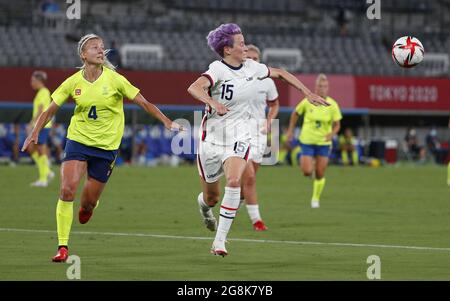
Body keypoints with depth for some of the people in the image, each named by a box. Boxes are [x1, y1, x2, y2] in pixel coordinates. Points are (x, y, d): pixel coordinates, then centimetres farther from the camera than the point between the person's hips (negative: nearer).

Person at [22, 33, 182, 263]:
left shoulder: (114, 80, -9)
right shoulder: (73, 82, -4)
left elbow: (144, 103, -5)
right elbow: (50, 110, 5)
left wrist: (167, 122, -14)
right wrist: (35, 134, -6)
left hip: (106, 146, 0)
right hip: (78, 140, 1)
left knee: (89, 201, 2)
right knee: (67, 190, -18)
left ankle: (86, 208, 44)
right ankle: (62, 247, -12)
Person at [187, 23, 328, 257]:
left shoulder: (251, 67, 2)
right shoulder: (218, 69, -16)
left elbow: (281, 73, 18)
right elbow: (194, 88, -35)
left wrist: (308, 93, 13)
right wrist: (213, 102, -53)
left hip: (239, 138, 3)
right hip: (212, 138, -3)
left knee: (234, 181, -26)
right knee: (212, 197, 9)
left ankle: (219, 240, -21)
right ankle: (204, 204, 51)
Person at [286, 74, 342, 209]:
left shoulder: (333, 105, -10)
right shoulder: (307, 102, -11)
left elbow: (337, 125, -3)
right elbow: (295, 113, 7)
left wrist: (332, 133, -23)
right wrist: (290, 130, 7)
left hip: (324, 143, 1)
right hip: (307, 141, -1)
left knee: (320, 174, 2)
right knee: (307, 172, -11)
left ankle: (316, 198, 25)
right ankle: (306, 162, 27)